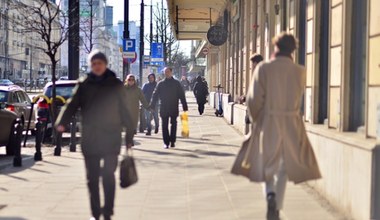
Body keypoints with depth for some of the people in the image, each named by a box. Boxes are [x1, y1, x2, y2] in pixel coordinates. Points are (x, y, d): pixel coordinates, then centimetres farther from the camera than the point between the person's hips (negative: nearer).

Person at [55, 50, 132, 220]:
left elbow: (123, 109, 6)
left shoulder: (115, 85, 4)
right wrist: (61, 123, -20)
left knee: (108, 176, -3)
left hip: (111, 137, -1)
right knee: (92, 177, 6)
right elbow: (72, 105, -3)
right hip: (90, 139, 1)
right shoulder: (84, 85, 5)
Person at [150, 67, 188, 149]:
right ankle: (166, 142, 6)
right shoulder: (160, 84, 7)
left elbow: (181, 95, 3)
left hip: (174, 108, -1)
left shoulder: (176, 83, 4)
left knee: (173, 124, 2)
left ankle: (172, 141, 10)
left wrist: (184, 107, -3)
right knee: (165, 126, 1)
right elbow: (155, 95, 6)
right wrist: (152, 106, -2)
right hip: (163, 109, 1)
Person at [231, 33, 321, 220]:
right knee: (284, 168, 15)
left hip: (268, 123, -1)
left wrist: (256, 120, 6)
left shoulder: (263, 68, -9)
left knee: (267, 163, 18)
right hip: (292, 125, 1)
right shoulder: (300, 72, -3)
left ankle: (270, 195, -9)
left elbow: (254, 99, -10)